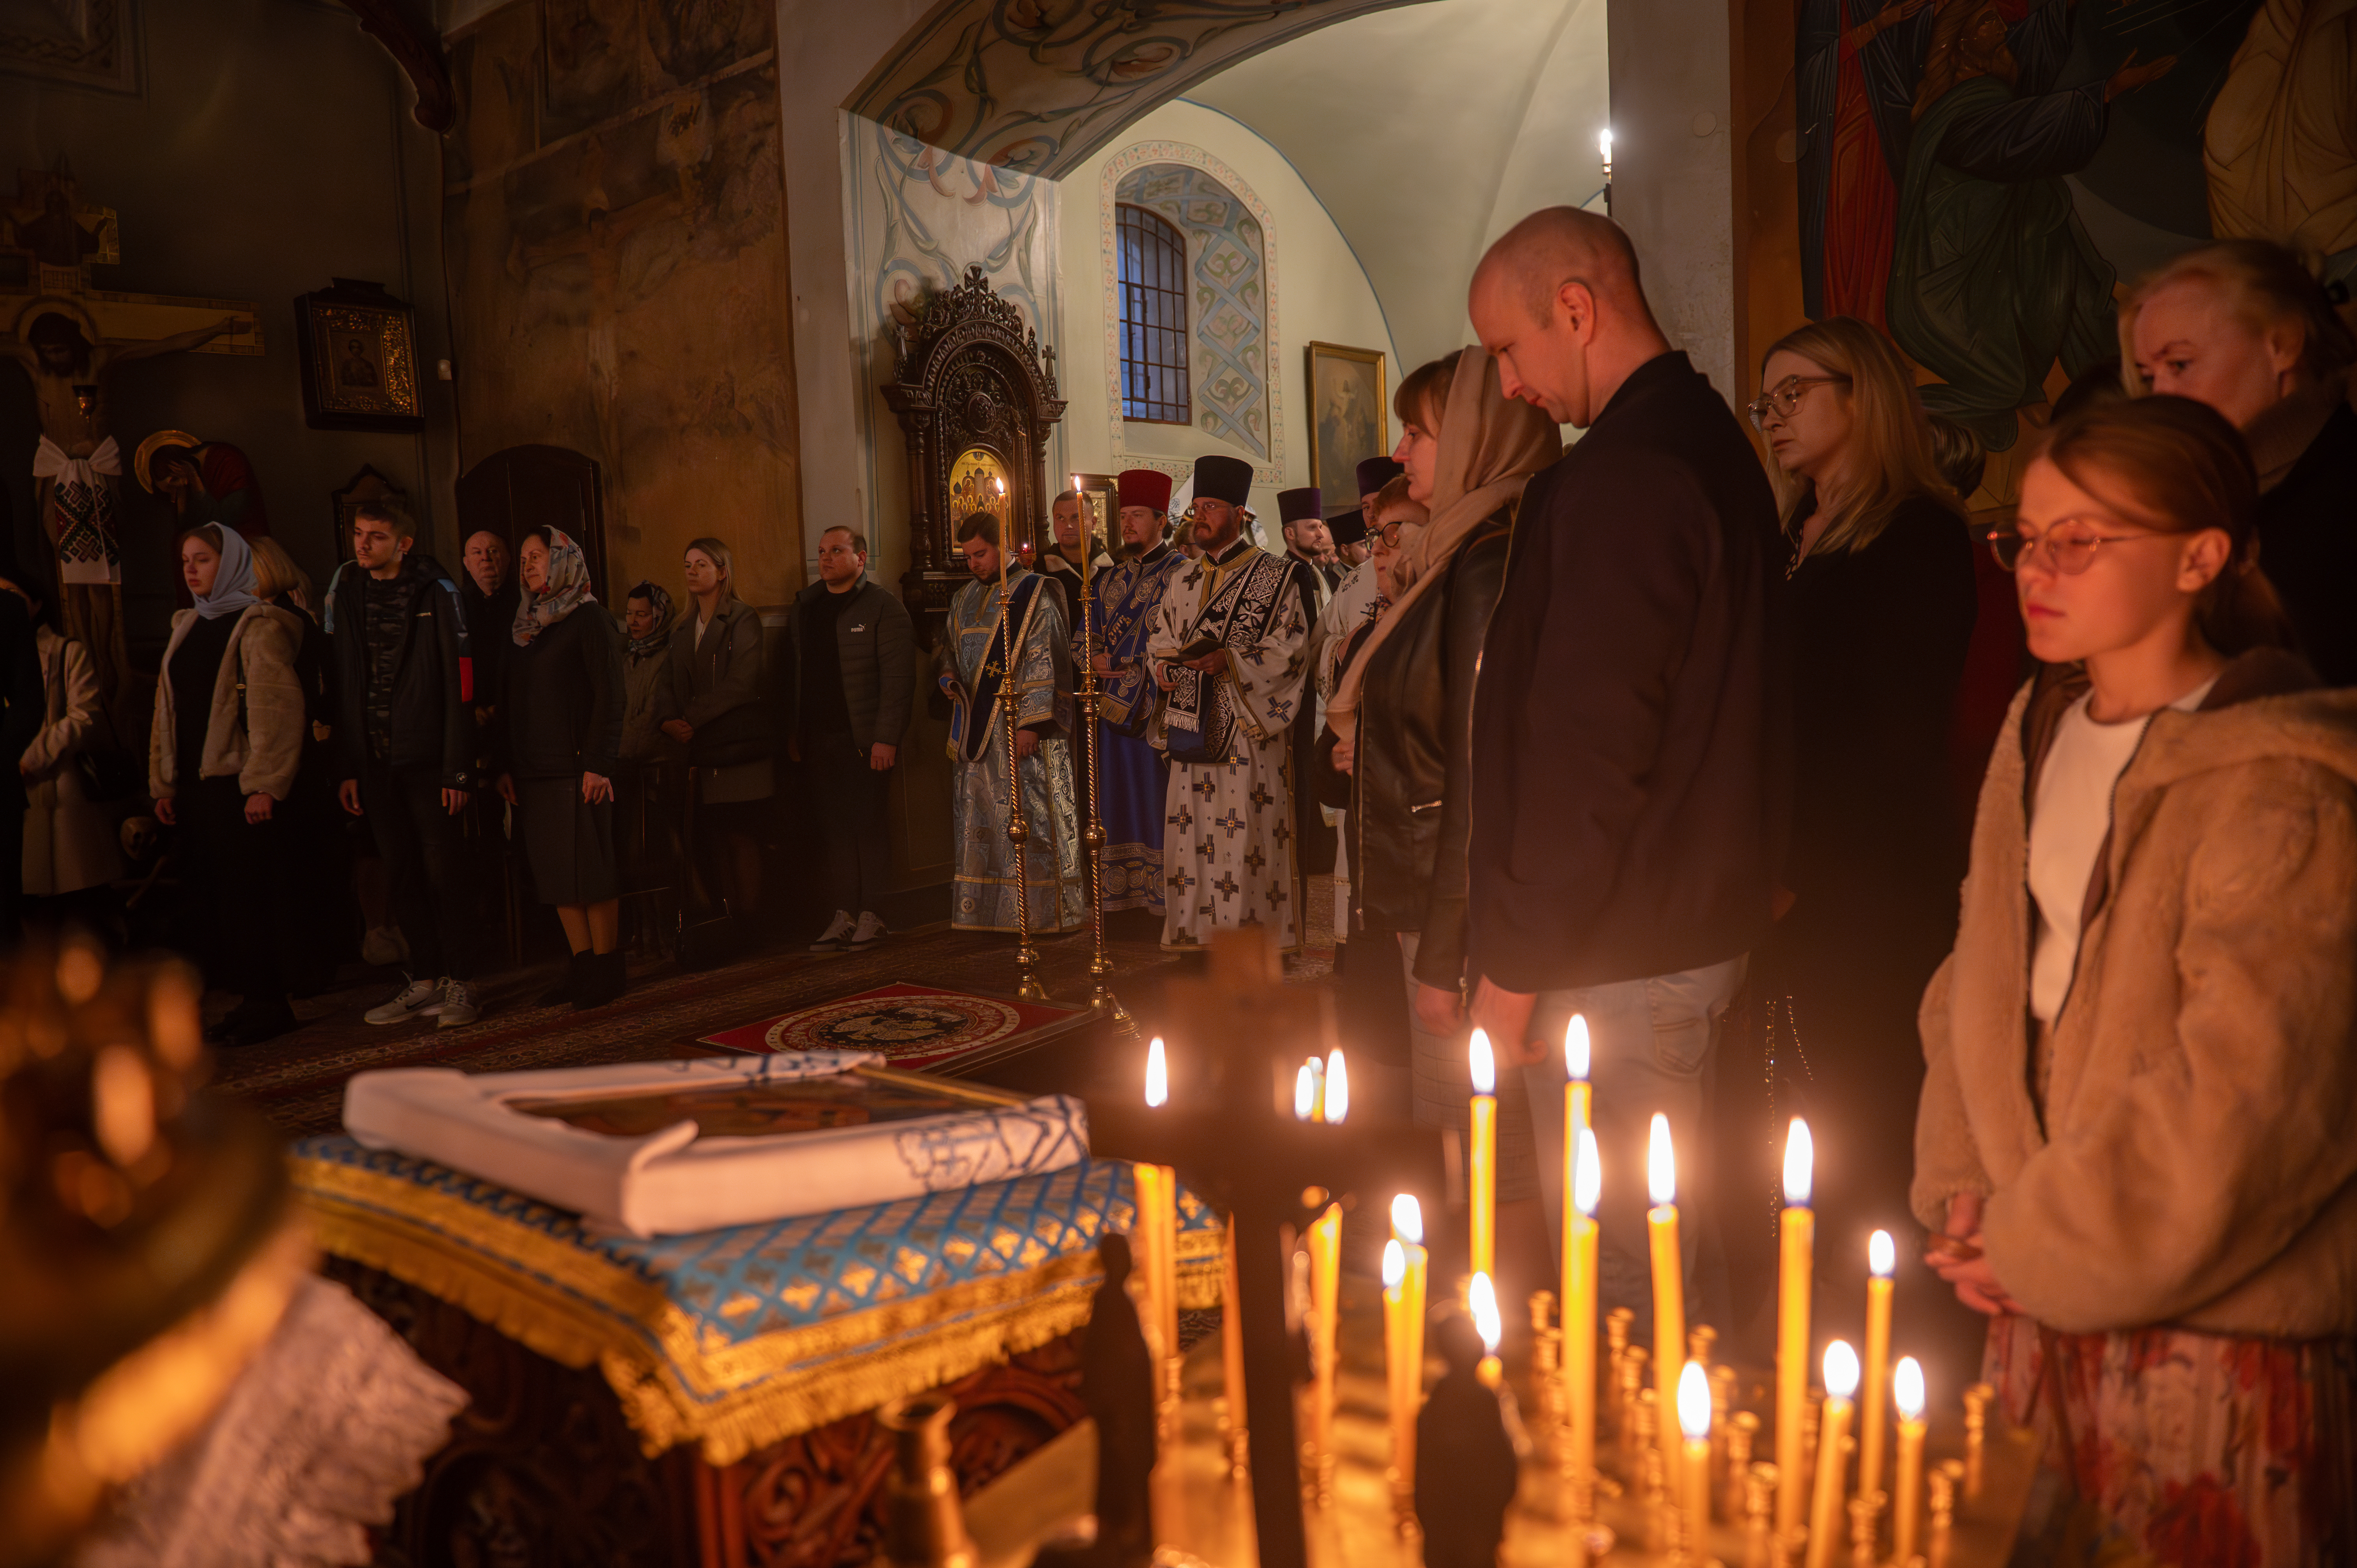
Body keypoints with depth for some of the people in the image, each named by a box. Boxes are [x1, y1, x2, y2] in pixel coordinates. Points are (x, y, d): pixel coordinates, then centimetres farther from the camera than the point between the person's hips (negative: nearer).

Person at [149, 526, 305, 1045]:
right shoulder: (186, 628, 18)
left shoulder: (258, 626, -6)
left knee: (242, 898, -6)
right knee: (210, 900, 6)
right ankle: (251, 1001, 13)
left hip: (238, 785, -7)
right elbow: (167, 712, 19)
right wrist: (163, 784, 13)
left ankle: (267, 1004, 3)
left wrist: (264, 785, -19)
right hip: (195, 788, 7)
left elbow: (277, 709, -14)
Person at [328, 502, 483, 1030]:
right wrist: (347, 767, 5)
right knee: (400, 872, 9)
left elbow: (458, 685, -8)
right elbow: (343, 689, 11)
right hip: (375, 762, 5)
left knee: (443, 867, -1)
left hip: (426, 757, -5)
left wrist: (457, 768, -13)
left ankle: (459, 981, 8)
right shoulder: (346, 595, 11)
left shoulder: (436, 592, -4)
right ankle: (424, 980, 19)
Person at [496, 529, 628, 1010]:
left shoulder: (590, 620, -4)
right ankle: (581, 964, 12)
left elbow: (609, 696, -11)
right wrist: (506, 764, 9)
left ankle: (607, 966, 3)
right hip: (533, 769, 7)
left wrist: (598, 763, -18)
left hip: (576, 766, -7)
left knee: (588, 867, -5)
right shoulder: (523, 626, 16)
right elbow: (509, 700, 17)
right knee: (554, 871, 6)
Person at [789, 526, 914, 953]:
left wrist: (886, 737, -16)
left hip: (864, 738, -5)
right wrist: (794, 733, 8)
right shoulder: (804, 606, 14)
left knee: (868, 825, -1)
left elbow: (898, 675, -10)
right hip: (819, 738, 5)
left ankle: (871, 916, 8)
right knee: (837, 826, 6)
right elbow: (794, 673, 14)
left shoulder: (882, 605, -3)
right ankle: (844, 915, 12)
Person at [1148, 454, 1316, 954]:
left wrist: (1231, 661, -20)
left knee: (1245, 833, -7)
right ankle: (1196, 935, 13)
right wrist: (1166, 666, 1)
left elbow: (1290, 650, -8)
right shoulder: (1183, 582, 19)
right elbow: (1160, 640, 24)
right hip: (1192, 724, 6)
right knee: (1191, 832, 5)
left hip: (1247, 727, -6)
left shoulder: (1275, 576, 0)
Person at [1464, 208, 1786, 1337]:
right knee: (1668, 1249, 22)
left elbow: (1587, 752, -23)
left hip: (1614, 958, -11)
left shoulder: (1620, 478, -19)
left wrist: (1515, 965, -14)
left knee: (1620, 1278, 2)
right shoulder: (1710, 442, 15)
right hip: (1698, 925, 11)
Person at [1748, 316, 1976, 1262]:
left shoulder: (1919, 536, -5)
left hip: (1876, 898, -7)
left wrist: (1792, 867, -13)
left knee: (1861, 1139, -2)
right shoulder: (1791, 543, 18)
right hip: (1798, 899, 7)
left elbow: (1900, 739, -12)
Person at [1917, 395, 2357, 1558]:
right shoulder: (2039, 735, 6)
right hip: (2036, 1301, 6)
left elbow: (2244, 1096, -20)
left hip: (2219, 1340, -6)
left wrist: (2039, 1247, -12)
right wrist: (1965, 1192, 1)